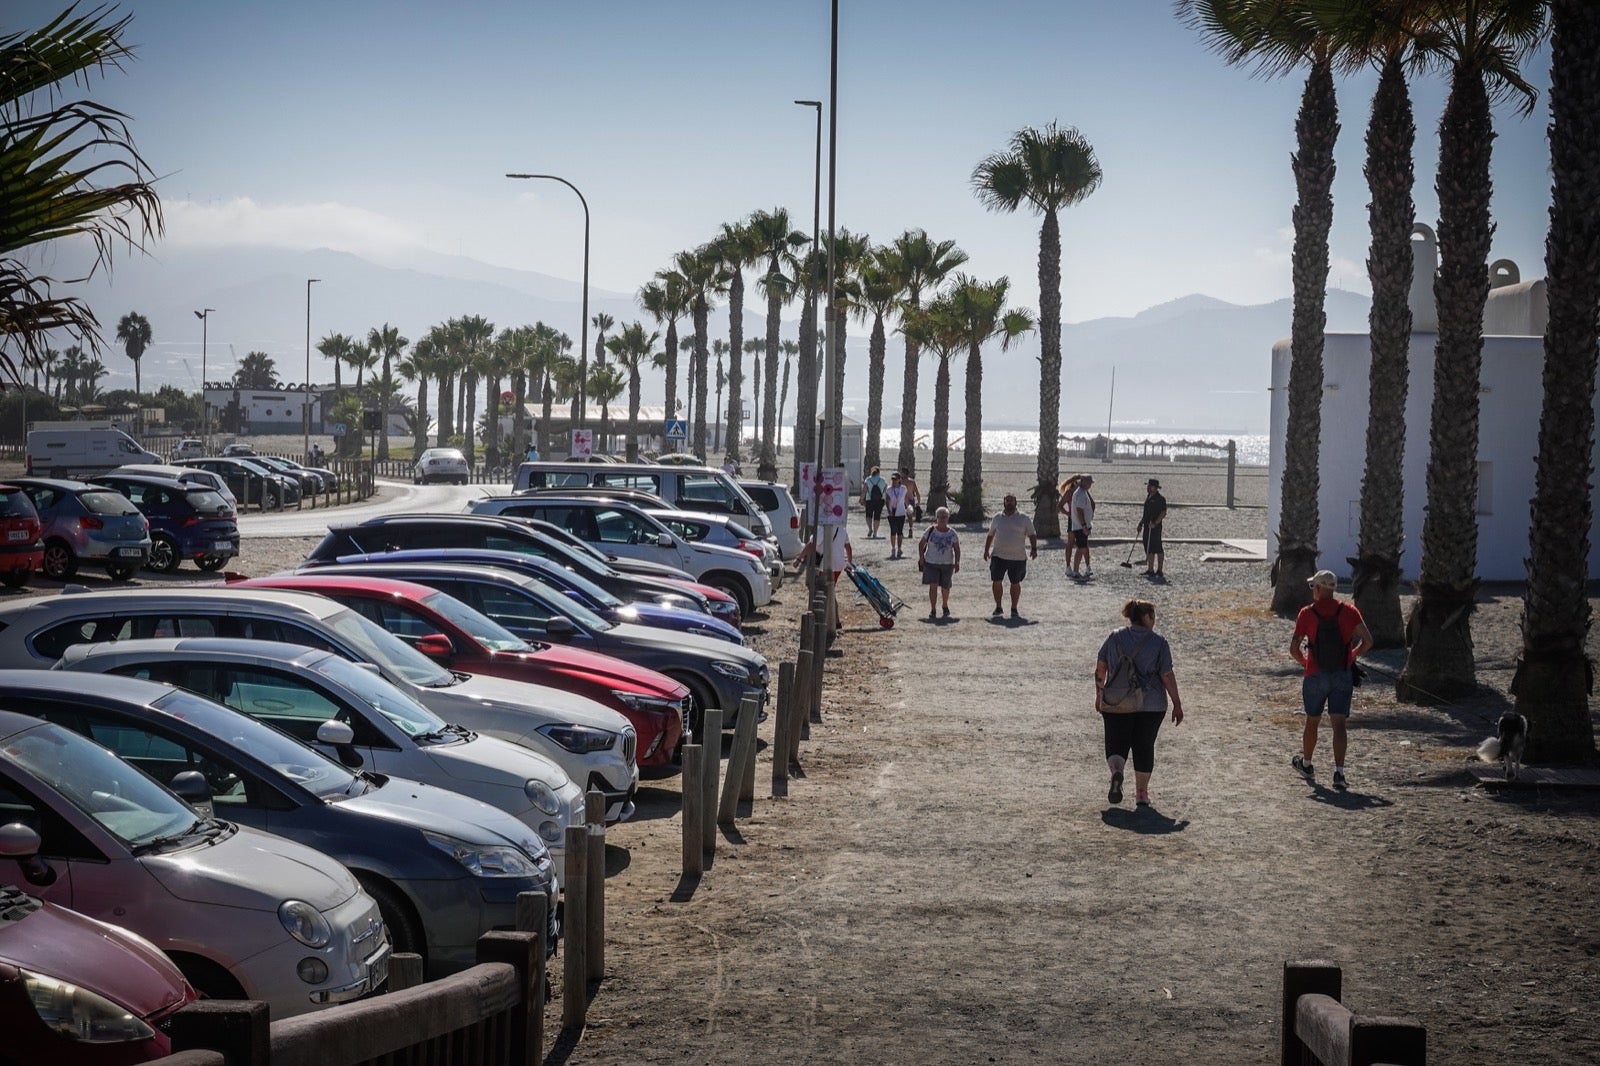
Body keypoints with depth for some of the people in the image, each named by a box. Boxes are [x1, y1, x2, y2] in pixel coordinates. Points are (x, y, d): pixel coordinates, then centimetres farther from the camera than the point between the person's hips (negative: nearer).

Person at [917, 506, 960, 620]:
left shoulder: (952, 534, -3)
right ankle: (932, 610, -9)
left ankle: (945, 606, 37)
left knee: (945, 587, 12)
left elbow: (957, 550, 4)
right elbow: (921, 544, 5)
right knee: (933, 586, -11)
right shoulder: (931, 531, -4)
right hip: (931, 563, -1)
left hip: (947, 564, 1)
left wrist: (957, 563, -4)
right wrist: (921, 557, -3)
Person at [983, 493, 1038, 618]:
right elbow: (990, 535, 18)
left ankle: (1014, 608, 17)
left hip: (1018, 557, -1)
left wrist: (1034, 548, -12)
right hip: (998, 556, 1)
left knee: (1015, 583, 5)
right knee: (996, 581, -3)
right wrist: (986, 549, 11)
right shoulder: (997, 518, 8)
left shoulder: (1024, 519, 2)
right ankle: (998, 607, 10)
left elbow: (1032, 535, 2)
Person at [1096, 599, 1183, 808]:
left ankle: (1116, 772, -23)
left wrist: (1099, 695, 17)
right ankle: (1141, 794, 14)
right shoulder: (1158, 642, -4)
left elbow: (1100, 669, 5)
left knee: (1116, 744, 6)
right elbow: (1167, 676, -6)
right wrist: (1177, 704, 1)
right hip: (1151, 705, -1)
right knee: (1144, 746, 9)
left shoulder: (1115, 637, 3)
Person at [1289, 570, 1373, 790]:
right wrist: (1353, 656, 9)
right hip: (1342, 677, 0)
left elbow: (1294, 648, -9)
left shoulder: (1307, 613, -6)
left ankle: (1306, 764, 36)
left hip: (1315, 676, 0)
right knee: (1339, 724, -4)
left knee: (1312, 722, 18)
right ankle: (1339, 772, -16)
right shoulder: (1348, 611, -3)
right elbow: (1367, 640, -10)